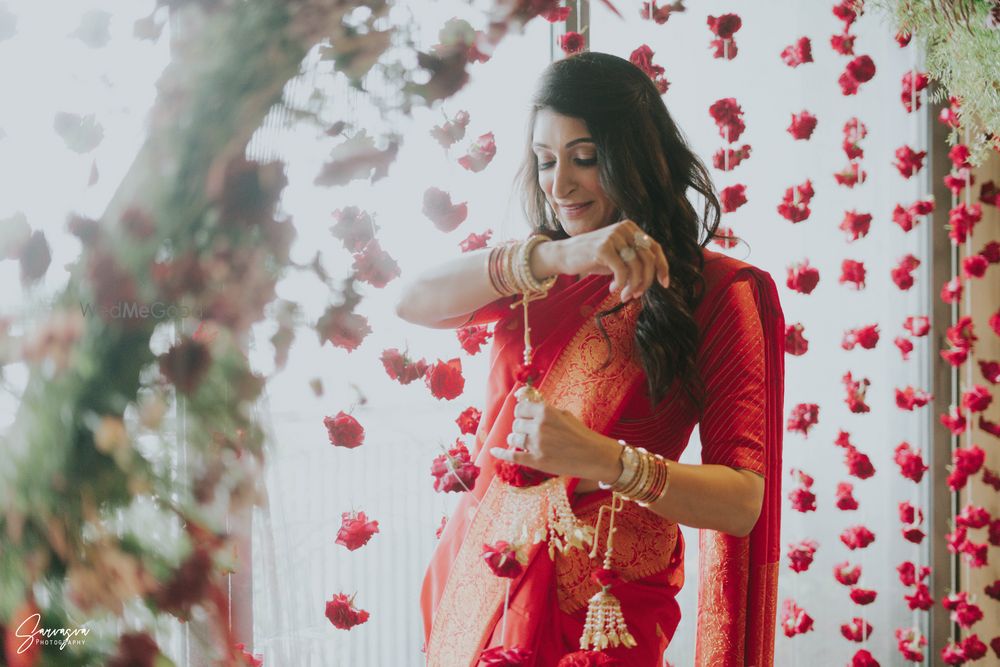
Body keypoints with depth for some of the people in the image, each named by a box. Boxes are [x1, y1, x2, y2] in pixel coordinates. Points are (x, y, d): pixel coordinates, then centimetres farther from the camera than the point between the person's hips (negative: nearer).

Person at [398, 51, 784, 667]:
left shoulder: (717, 289, -7)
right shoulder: (535, 280, 7)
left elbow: (743, 501, -14)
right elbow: (412, 303, -14)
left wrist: (604, 461, -30)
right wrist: (552, 257, -28)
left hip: (592, 615, -5)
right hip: (478, 585, 5)